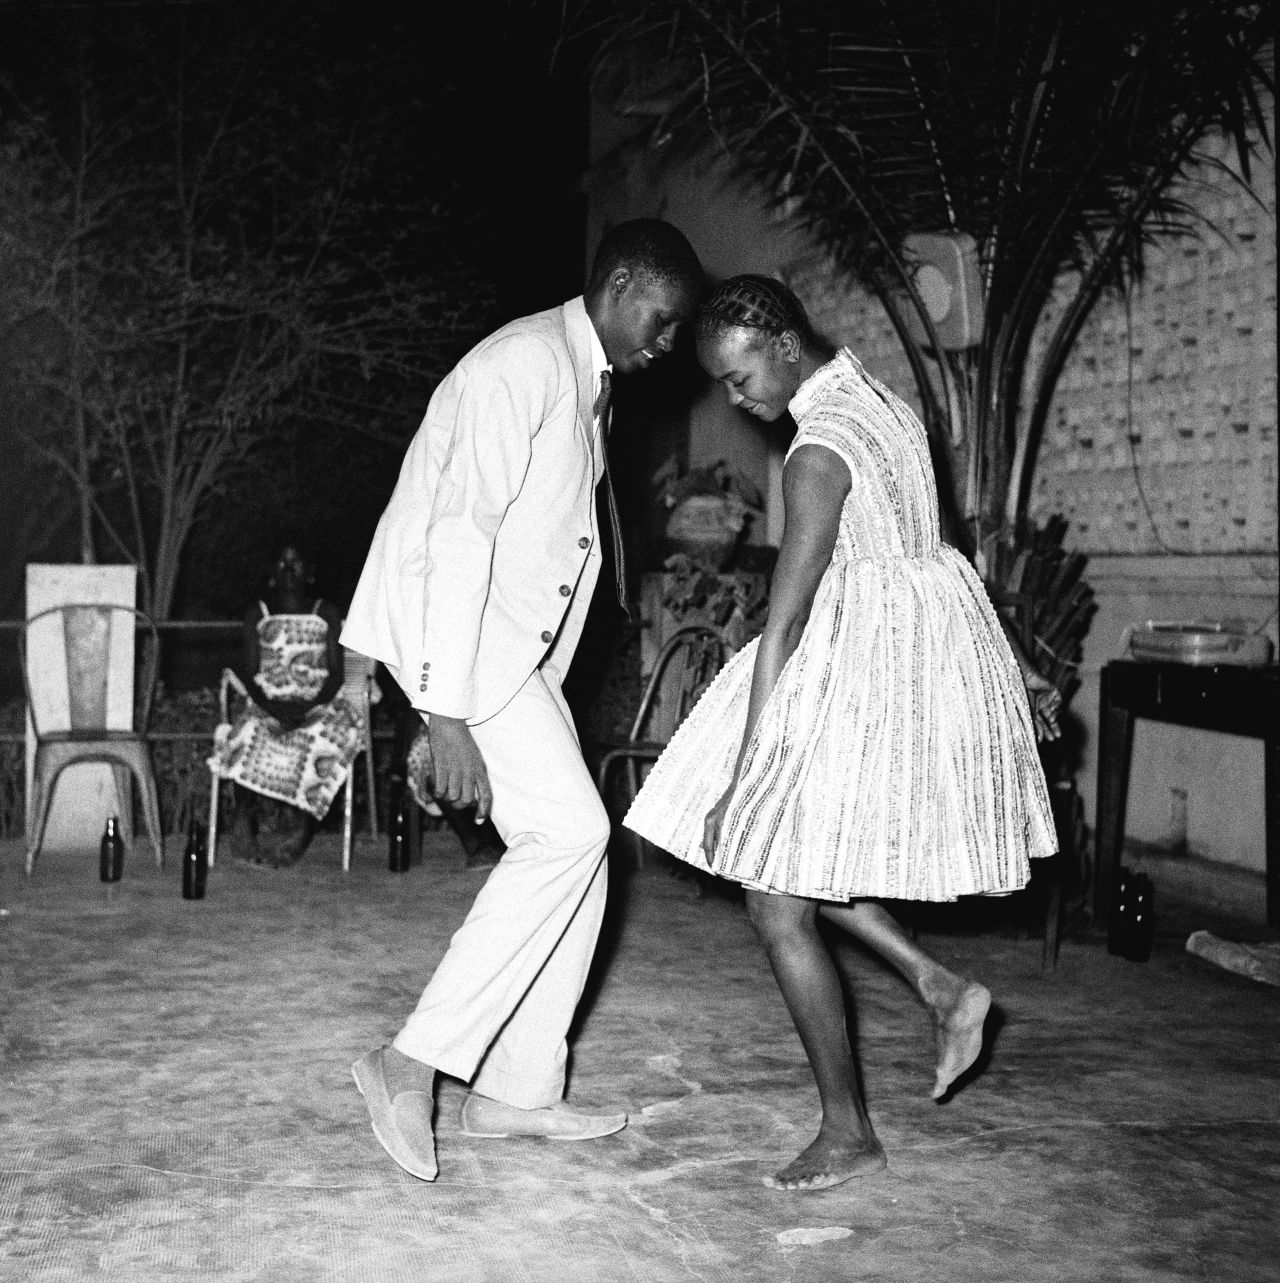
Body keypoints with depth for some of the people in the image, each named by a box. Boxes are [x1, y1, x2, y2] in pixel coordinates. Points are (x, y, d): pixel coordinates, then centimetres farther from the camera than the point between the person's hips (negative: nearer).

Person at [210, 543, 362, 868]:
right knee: (250, 734, -35)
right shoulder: (257, 613, 16)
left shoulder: (327, 613, 14)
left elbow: (336, 673, 5)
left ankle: (299, 829, -33)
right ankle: (244, 826, -33)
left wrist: (309, 706, -15)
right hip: (266, 705, 0)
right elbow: (248, 673, 6)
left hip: (317, 705, 0)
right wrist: (270, 705, -14)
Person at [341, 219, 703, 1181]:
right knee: (569, 830, -17)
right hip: (450, 626, -10)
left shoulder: (589, 381, 16)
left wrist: (533, 690, 14)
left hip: (516, 642, 10)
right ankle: (417, 1059, -10)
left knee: (576, 847, 5)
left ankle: (518, 1090, 13)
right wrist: (447, 711, -27)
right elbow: (460, 533, -23)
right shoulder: (525, 364, -15)